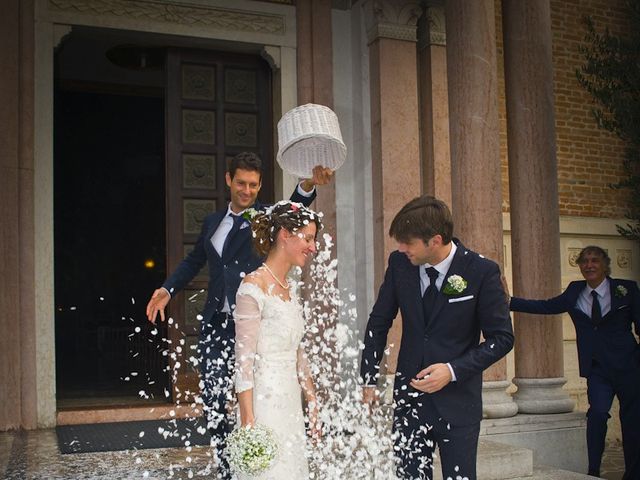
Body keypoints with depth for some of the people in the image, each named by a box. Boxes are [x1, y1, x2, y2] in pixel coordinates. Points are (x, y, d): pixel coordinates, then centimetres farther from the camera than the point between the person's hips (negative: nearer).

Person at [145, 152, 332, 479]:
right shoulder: (212, 222, 16)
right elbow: (194, 261, 29)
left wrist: (308, 186, -43)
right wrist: (167, 289, 18)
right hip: (216, 326, 5)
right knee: (214, 404, 7)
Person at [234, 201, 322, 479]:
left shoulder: (289, 287, 11)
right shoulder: (253, 287, -14)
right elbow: (244, 360, -17)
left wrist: (312, 401, 17)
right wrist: (248, 423, -19)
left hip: (290, 403, 8)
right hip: (265, 402, -8)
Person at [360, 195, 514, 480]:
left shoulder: (482, 272, -13)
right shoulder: (399, 263, -4)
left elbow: (502, 337, -6)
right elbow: (379, 323, 7)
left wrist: (453, 371, -17)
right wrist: (369, 380, 5)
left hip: (458, 400, -2)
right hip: (409, 396, 3)